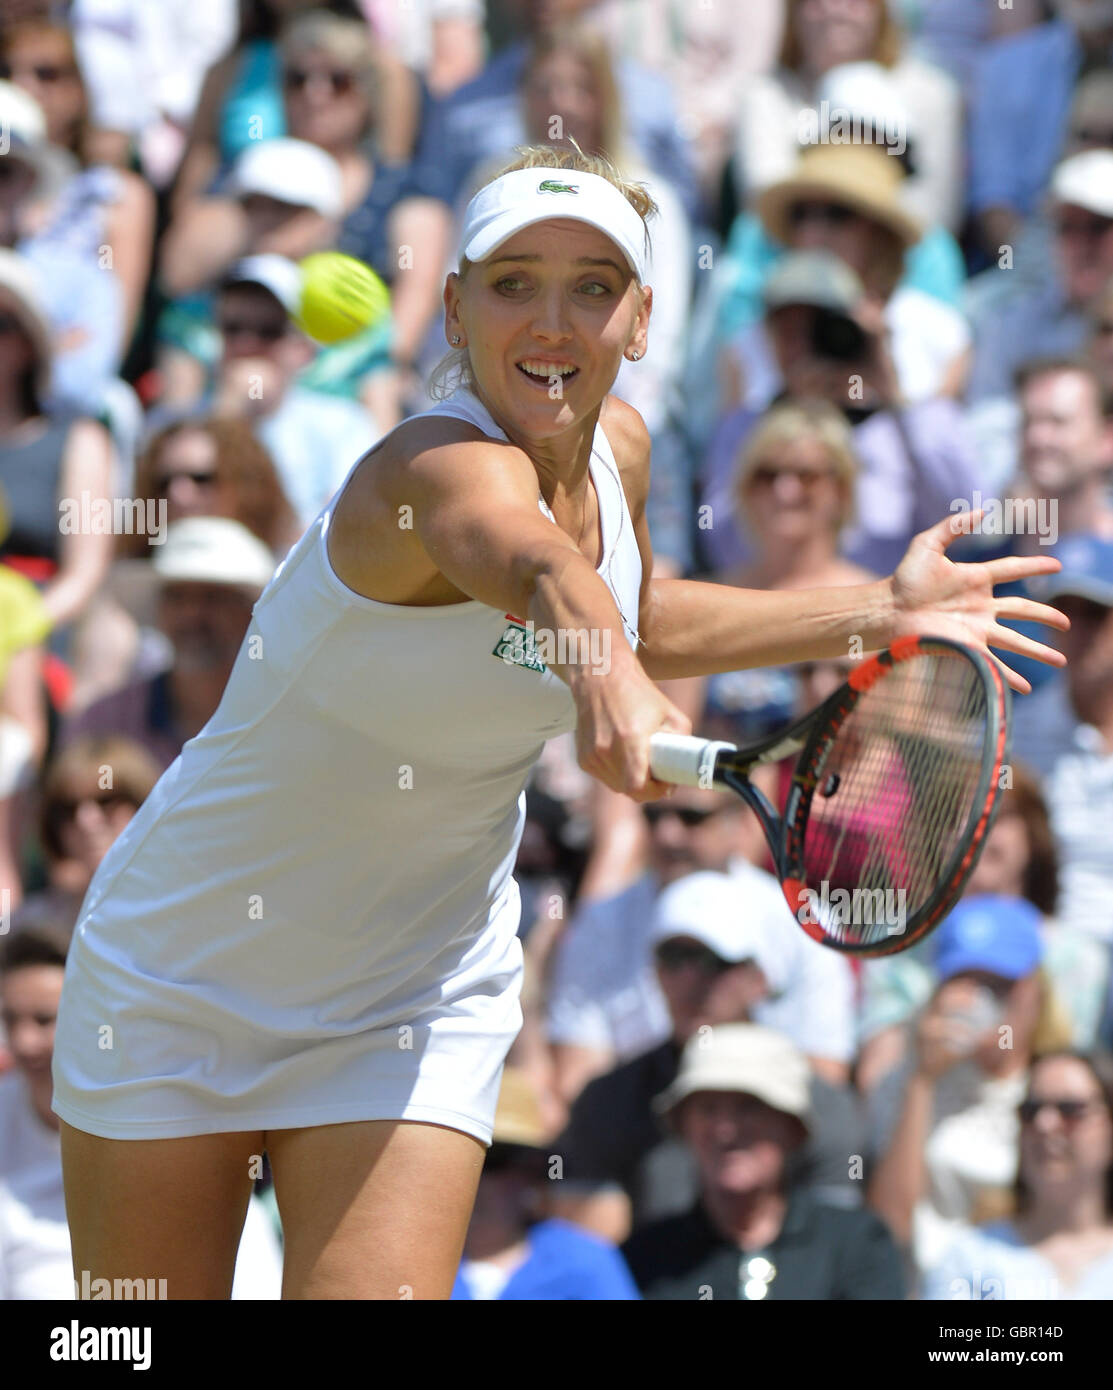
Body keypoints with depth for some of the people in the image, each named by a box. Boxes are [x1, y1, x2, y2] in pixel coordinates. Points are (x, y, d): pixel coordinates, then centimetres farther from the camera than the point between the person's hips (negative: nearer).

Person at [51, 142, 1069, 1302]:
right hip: (183, 977, -5)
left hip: (415, 1010, 5)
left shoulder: (617, 454, -6)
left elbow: (638, 619, 18)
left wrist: (879, 610, 10)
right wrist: (597, 664, -75)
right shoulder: (443, 464, -28)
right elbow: (531, 562, -54)